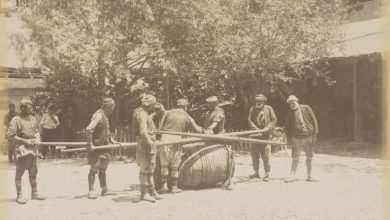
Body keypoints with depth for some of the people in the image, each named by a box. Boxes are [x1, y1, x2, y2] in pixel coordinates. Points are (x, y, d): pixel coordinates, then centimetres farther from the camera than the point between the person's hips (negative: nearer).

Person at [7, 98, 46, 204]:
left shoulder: (32, 118, 11)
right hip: (22, 148, -6)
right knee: (19, 173, 0)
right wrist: (25, 141, -16)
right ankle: (19, 195, 8)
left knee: (33, 172, 13)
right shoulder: (16, 120, -8)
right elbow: (10, 135, -13)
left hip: (33, 148, 6)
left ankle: (34, 193, 24)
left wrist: (37, 138, 1)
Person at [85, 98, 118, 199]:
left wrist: (111, 140, 17)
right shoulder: (98, 115, -17)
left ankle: (104, 190, 24)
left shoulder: (105, 116, 15)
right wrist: (90, 144, -27)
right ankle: (91, 192, 1)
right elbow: (88, 129, -28)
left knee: (103, 169, 15)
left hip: (104, 146, 10)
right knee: (94, 169, -5)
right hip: (96, 146, -10)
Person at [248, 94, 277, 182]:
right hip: (255, 135, 3)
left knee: (266, 155, -6)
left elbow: (274, 120, 3)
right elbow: (249, 120, 1)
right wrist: (256, 129, -14)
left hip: (265, 135, -3)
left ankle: (267, 174, 2)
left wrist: (266, 129, -11)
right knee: (254, 154, 6)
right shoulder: (253, 109, 10)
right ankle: (256, 173, 19)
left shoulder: (269, 109, 5)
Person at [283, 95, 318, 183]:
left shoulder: (306, 108, -4)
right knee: (295, 158, 0)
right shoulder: (290, 113, 2)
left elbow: (314, 121, -3)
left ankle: (309, 176, 18)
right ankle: (292, 175, 8)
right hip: (297, 138, 1)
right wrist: (289, 137, 1)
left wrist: (314, 134, -7)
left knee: (309, 158, 8)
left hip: (309, 137, -1)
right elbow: (287, 126, 10)